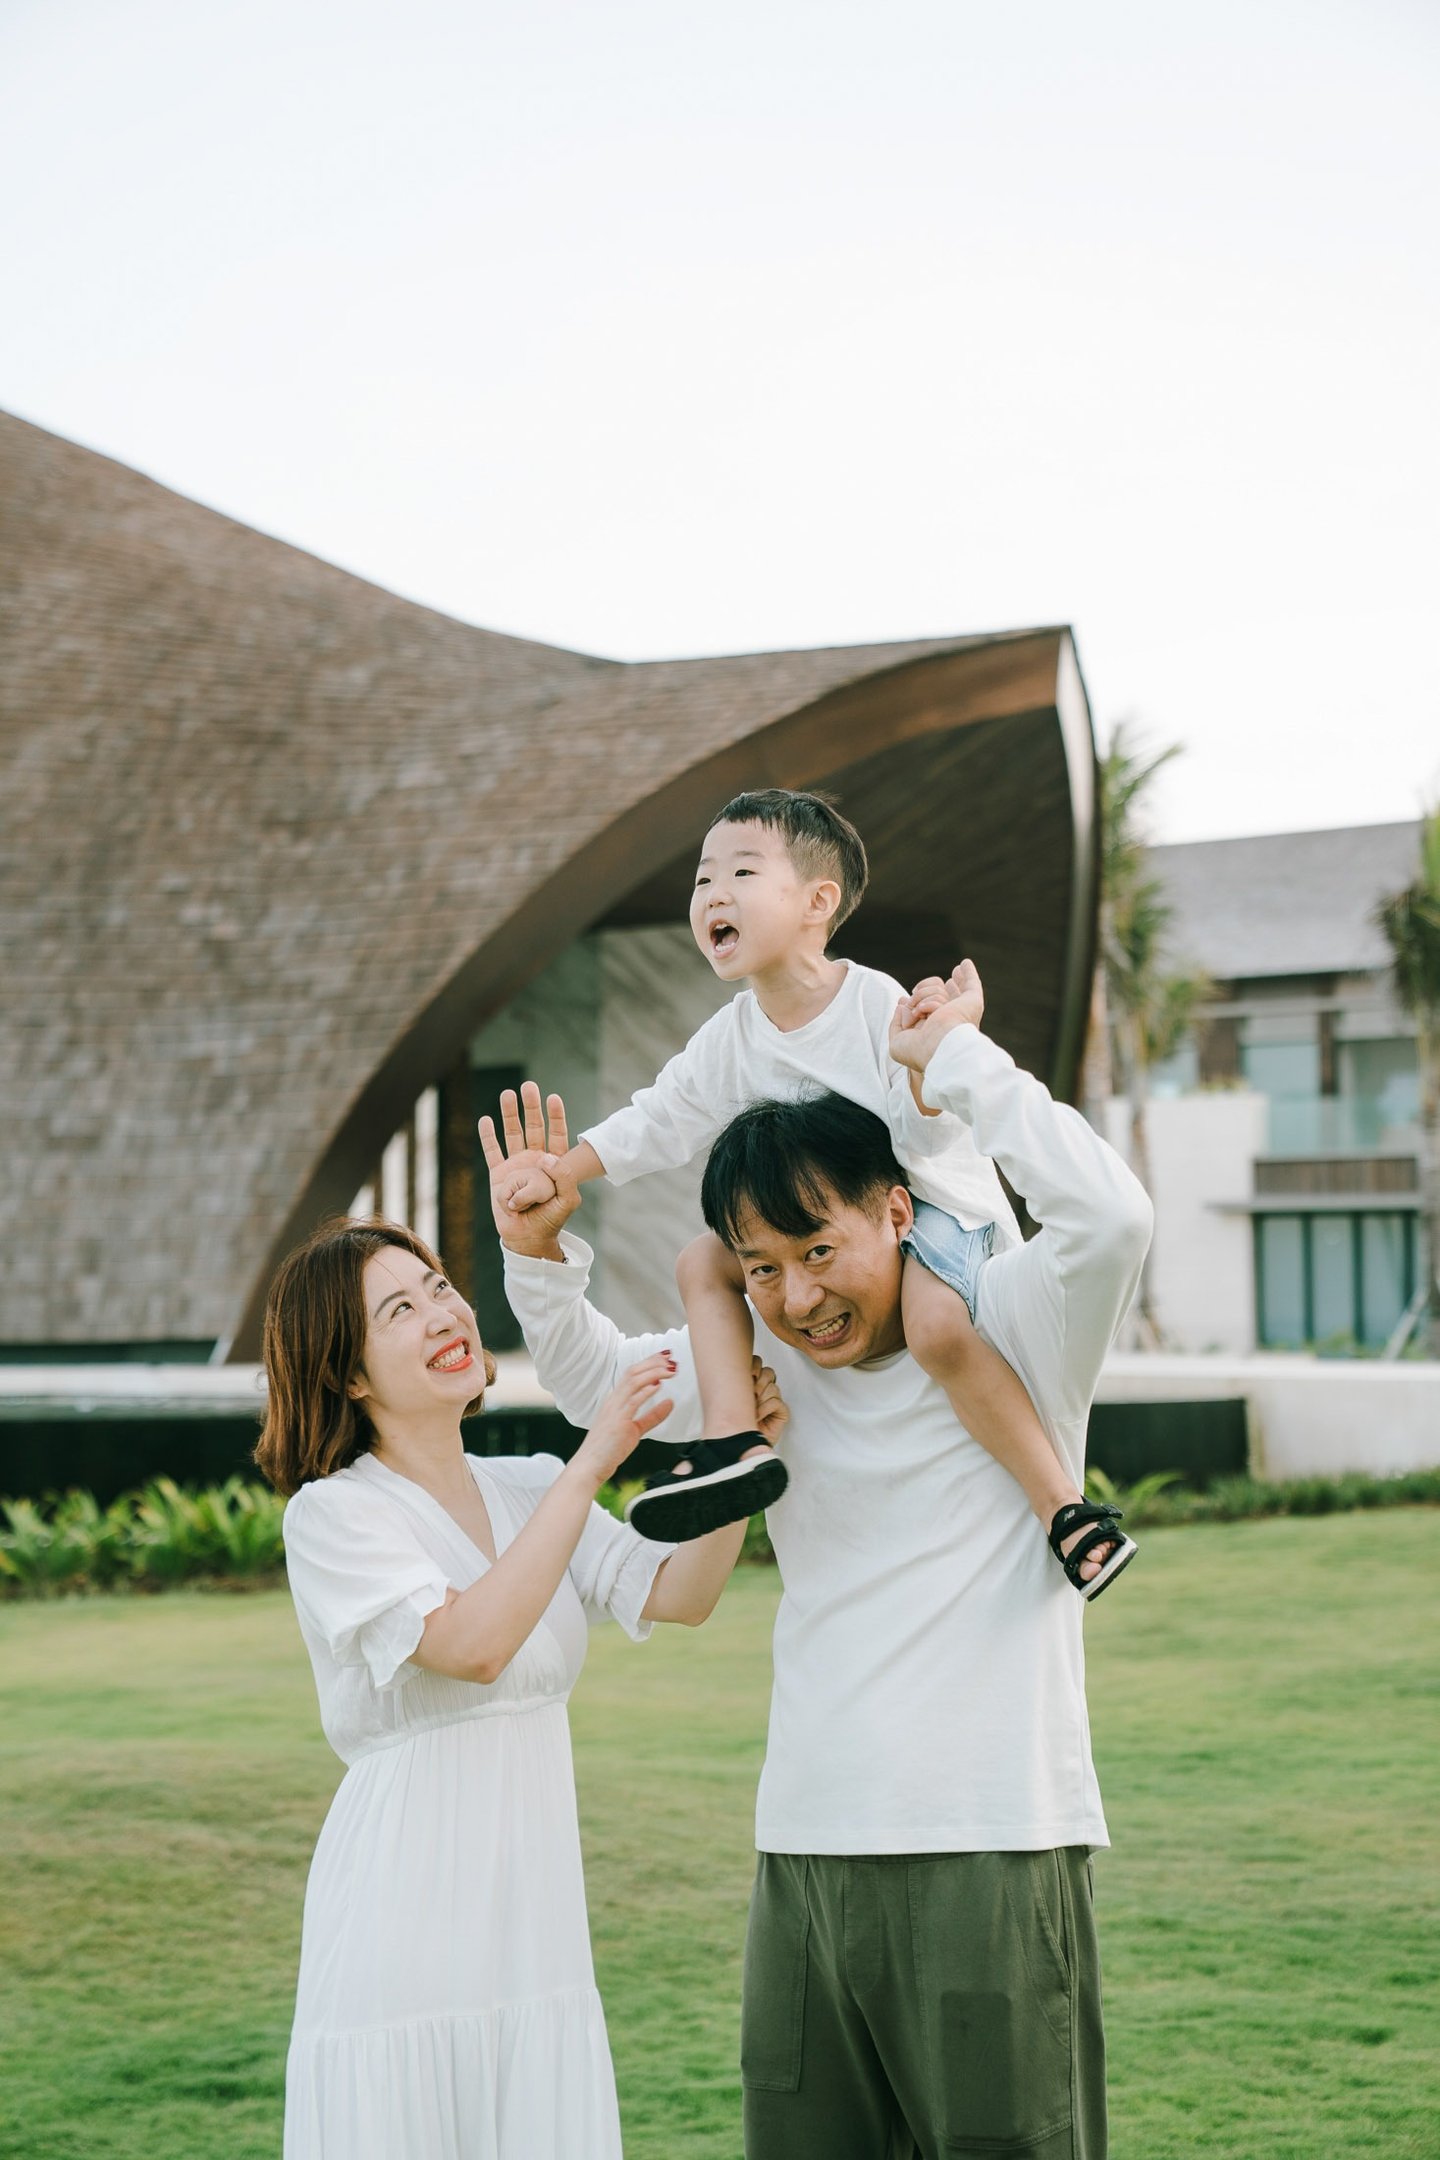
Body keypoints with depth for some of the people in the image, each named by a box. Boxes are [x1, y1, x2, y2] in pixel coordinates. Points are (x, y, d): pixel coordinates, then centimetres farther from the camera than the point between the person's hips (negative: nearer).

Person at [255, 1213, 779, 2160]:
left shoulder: (529, 1488, 10)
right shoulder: (334, 1514, -8)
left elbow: (679, 1595, -1)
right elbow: (474, 1642, -22)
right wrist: (591, 1464, -21)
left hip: (536, 1931, 5)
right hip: (407, 1932, -5)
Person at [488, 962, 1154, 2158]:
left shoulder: (1009, 1327, -5)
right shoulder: (763, 1363, 11)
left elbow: (1110, 1216, -24)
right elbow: (597, 1378, 25)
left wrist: (955, 1057, -15)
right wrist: (537, 1250, 6)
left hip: (991, 1849, -6)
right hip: (805, 1850, 6)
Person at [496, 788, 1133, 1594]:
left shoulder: (879, 1005, -19)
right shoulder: (730, 1040, 0)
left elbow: (926, 1134, -23)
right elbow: (653, 1125, 6)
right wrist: (558, 1172, -3)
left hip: (936, 1204, -8)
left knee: (935, 1326, -35)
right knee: (704, 1260, -2)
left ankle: (1065, 1507, -31)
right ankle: (735, 1440, -13)